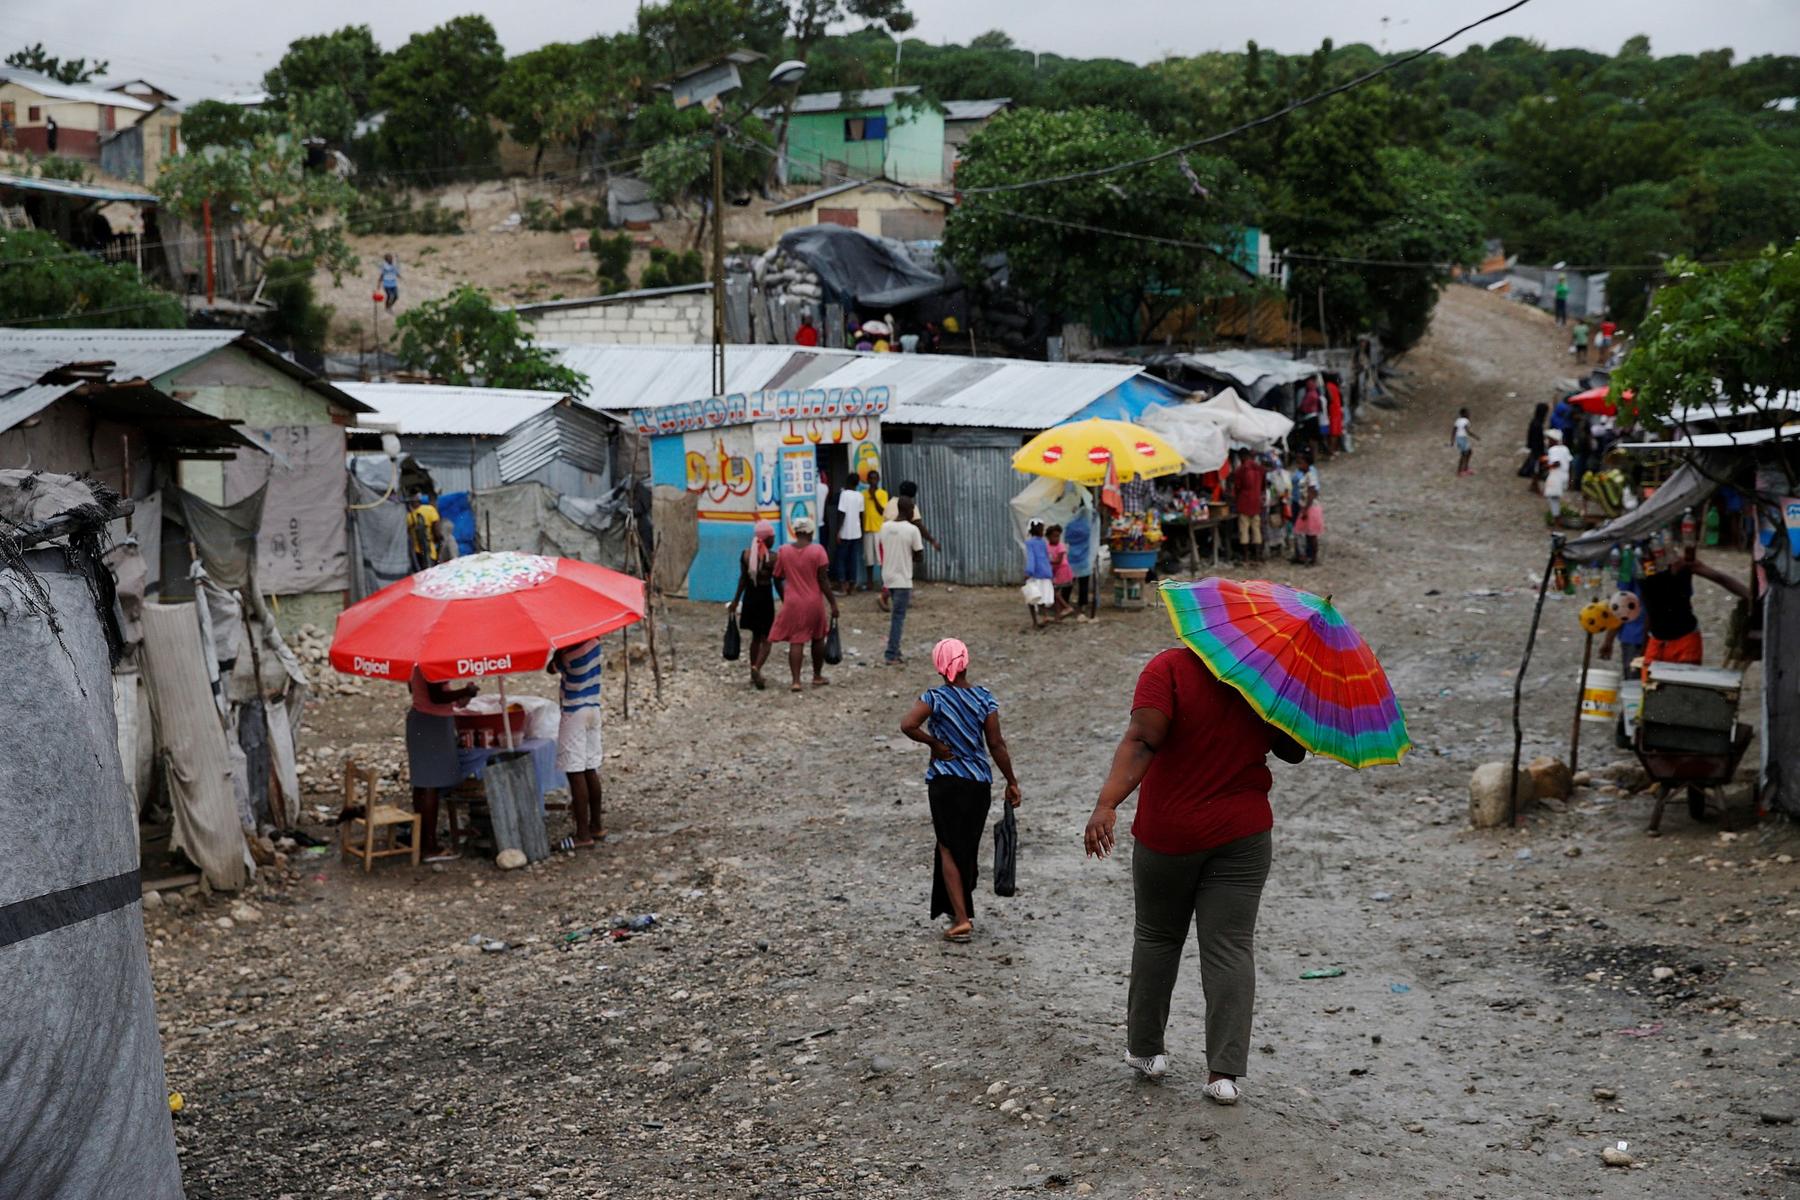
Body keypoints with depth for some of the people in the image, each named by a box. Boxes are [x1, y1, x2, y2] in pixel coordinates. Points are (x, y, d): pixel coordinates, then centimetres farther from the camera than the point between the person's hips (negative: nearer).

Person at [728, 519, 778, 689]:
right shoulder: (773, 557, -13)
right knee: (766, 638, 3)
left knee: (756, 637, 18)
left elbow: (743, 579, 5)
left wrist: (735, 601, 13)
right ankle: (757, 668, -20)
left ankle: (754, 675, 23)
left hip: (749, 598, 5)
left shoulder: (745, 555, 0)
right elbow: (777, 582, -9)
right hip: (765, 598, -5)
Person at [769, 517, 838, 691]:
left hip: (792, 603, 1)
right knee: (818, 639, 18)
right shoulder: (817, 551, -9)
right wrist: (833, 603, -4)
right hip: (814, 603, -1)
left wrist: (784, 599, 19)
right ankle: (817, 676, 27)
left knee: (796, 642, 2)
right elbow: (823, 581, -11)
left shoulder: (783, 551, -2)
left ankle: (796, 681, -8)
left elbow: (778, 577, 4)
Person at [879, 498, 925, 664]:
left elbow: (882, 553, 11)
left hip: (888, 577, 6)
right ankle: (891, 655, -2)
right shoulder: (912, 529, -14)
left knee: (896, 615, 18)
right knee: (898, 617, -1)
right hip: (902, 580, -6)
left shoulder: (885, 526, 3)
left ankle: (895, 651, 19)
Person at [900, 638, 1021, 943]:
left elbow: (907, 725, -25)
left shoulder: (935, 698, -9)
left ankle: (961, 918, -4)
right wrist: (1011, 782, 4)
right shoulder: (984, 699, -3)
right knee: (969, 847, 17)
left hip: (945, 782, -3)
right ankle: (962, 909, 31)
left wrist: (934, 743, -10)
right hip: (980, 782, 3)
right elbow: (996, 744, -3)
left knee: (949, 849, 4)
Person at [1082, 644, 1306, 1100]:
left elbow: (1141, 741, -26)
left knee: (1157, 938, 16)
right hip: (1243, 835, 2)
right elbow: (1293, 753, 10)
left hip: (1169, 835, -2)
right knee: (1231, 947, 4)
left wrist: (1107, 803, -33)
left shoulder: (1169, 668, -13)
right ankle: (1225, 1071, -1)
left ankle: (1145, 1048, 26)